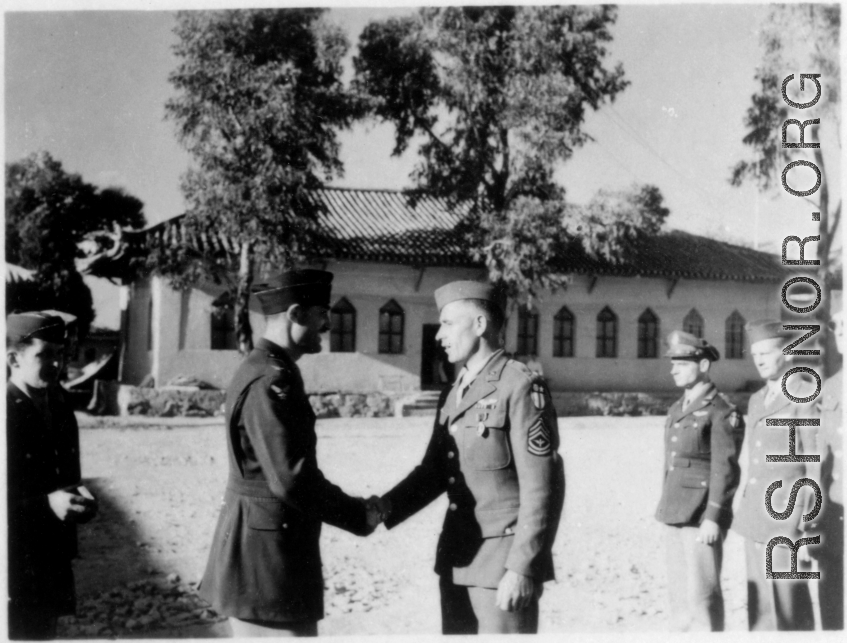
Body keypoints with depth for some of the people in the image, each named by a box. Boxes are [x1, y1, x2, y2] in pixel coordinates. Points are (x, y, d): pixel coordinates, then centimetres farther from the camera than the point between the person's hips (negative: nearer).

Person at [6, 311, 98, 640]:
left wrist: (79, 497, -2)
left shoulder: (61, 411, 9)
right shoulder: (7, 414, -16)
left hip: (52, 560, 7)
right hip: (14, 564, -7)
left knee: (44, 633, 14)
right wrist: (46, 505, -24)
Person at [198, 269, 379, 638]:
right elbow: (292, 479, -25)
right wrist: (359, 516, -12)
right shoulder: (271, 380, -19)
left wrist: (350, 507, 12)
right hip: (269, 552, -10)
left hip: (260, 544, 10)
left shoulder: (263, 369, 13)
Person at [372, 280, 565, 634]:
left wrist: (522, 568, -18)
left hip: (505, 564, -7)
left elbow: (542, 487, -15)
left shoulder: (520, 387, -11)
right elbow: (433, 471, 13)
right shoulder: (452, 395, 13)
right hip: (456, 561, 7)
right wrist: (383, 510, -2)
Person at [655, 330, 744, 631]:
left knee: (702, 595, -5)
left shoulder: (722, 412, -9)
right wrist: (665, 509, 16)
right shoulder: (676, 410, 15)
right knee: (679, 594, 11)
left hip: (703, 518, -8)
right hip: (675, 515, 8)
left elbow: (725, 469, -14)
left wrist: (713, 518, -18)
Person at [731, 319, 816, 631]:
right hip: (757, 521, 8)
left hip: (788, 522, -7)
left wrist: (809, 533, -15)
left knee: (790, 613, -4)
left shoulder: (808, 397, -9)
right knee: (760, 610, 11)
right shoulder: (758, 399, 15)